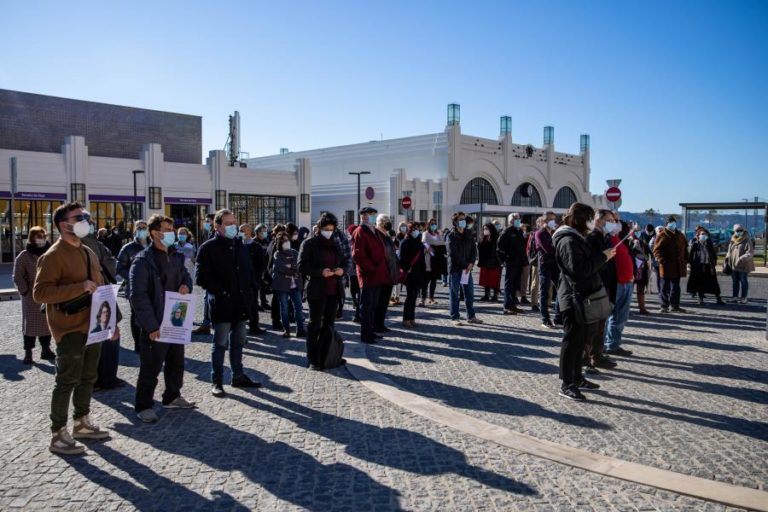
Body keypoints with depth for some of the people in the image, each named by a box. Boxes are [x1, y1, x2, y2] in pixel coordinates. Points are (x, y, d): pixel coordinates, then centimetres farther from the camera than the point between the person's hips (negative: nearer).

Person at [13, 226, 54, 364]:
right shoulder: (24, 256, -4)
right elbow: (17, 277, -4)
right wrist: (25, 292, -10)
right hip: (31, 296, -4)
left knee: (47, 322, 10)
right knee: (31, 323, -1)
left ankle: (45, 349, 20)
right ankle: (28, 352, 6)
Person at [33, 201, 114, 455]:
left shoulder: (89, 253, 13)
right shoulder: (53, 256, -13)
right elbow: (39, 293, -22)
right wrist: (80, 287, -26)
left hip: (93, 327, 8)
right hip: (70, 331, -8)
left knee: (88, 378, 16)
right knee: (67, 381, -2)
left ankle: (82, 423, 31)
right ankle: (58, 435, 10)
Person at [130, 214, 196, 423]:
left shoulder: (176, 256, 10)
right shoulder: (143, 261, -14)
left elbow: (185, 275, 24)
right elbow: (138, 296, -17)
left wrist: (186, 285, -2)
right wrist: (151, 326, -21)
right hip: (155, 325, -7)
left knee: (176, 362, 18)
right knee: (150, 368, 3)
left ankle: (172, 397, 35)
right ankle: (143, 406, 18)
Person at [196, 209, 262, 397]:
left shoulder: (240, 246, 13)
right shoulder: (208, 248, -8)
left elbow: (249, 270, 19)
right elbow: (202, 277, -13)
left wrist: (249, 292, 7)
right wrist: (220, 292, -16)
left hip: (240, 303, 6)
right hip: (221, 304, -6)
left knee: (238, 342, 15)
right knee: (220, 344, 2)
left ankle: (238, 376, 27)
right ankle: (216, 381, 13)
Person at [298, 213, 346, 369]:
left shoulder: (335, 245, 15)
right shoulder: (309, 244, -3)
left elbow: (342, 262, 23)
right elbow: (302, 266, -10)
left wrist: (342, 270, -1)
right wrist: (320, 272, -21)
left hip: (333, 290, 6)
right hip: (317, 290, -6)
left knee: (329, 324, 11)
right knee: (315, 324, 0)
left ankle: (327, 357, 20)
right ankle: (313, 360, 7)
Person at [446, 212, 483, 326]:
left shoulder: (469, 234, 10)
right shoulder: (451, 235, -6)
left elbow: (474, 249, 8)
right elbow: (453, 253, -13)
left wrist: (471, 263, -8)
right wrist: (464, 265, -14)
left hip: (467, 268, 5)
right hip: (455, 268, -5)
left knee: (469, 293, 9)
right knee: (454, 294, 1)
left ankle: (471, 316, 19)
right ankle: (455, 317, 7)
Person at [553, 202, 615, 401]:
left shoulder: (576, 238, 17)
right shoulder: (568, 241, -17)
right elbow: (579, 269, -26)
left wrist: (602, 256, 10)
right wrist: (602, 256, -19)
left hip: (582, 296, 11)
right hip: (574, 297, -11)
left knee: (580, 340, 17)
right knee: (572, 340, -5)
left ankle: (577, 378, 28)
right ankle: (566, 384, 2)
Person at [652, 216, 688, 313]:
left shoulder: (680, 235, 14)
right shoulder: (662, 236, -3)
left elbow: (685, 248, 20)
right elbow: (656, 250, -7)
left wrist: (685, 260, 9)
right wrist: (662, 260, -19)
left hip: (678, 266, 5)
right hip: (666, 265, -5)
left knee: (676, 287, 11)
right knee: (665, 287, 0)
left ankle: (675, 305, 19)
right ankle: (664, 306, 6)